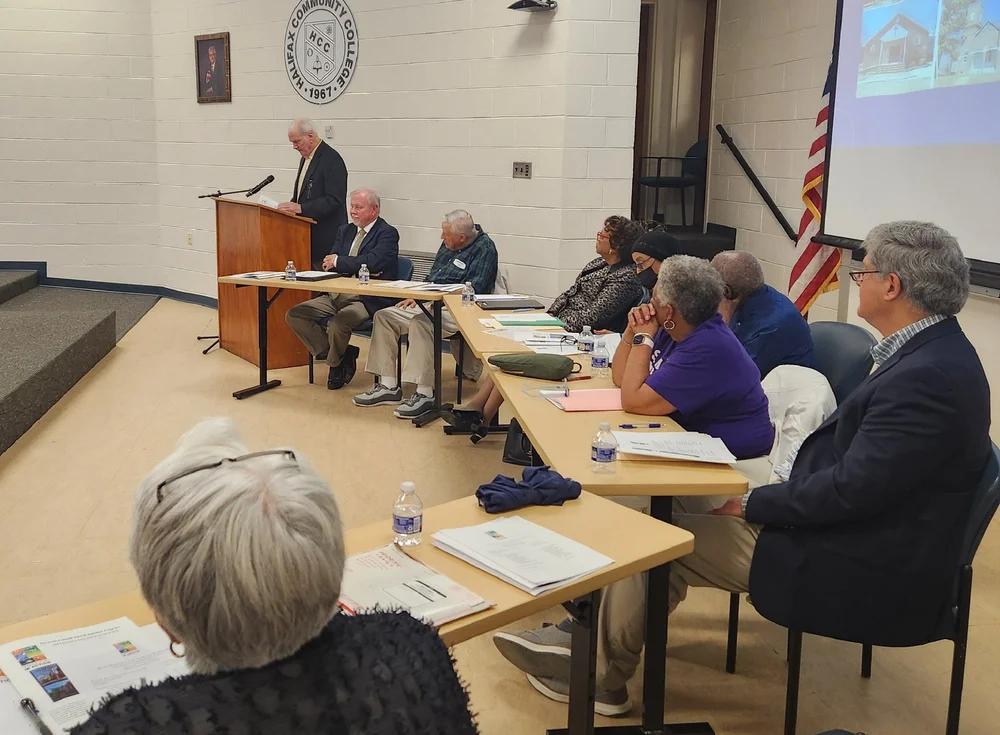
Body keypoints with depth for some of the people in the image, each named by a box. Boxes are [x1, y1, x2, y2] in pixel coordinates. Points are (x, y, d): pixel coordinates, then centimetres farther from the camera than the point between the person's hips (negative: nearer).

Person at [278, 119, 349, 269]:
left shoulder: (331, 159, -13)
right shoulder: (306, 158, 18)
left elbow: (333, 200, -21)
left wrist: (301, 208, -25)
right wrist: (290, 207, 5)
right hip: (307, 234, 9)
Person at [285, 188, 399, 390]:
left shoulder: (387, 233, -3)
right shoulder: (345, 231, 19)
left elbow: (374, 261, -21)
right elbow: (328, 264, 7)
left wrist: (339, 262, -11)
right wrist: (358, 267, -11)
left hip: (367, 300, -8)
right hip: (336, 296, 8)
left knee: (337, 324, -34)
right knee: (294, 315, -7)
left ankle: (335, 364, 1)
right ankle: (342, 356, 0)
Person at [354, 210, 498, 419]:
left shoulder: (484, 249, -11)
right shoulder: (448, 245, 14)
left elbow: (472, 292, -18)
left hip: (457, 312, -9)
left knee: (421, 322, -36)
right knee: (384, 316, -1)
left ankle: (424, 394, -32)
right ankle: (388, 386, -3)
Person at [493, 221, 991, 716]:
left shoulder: (927, 375, -26)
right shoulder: (933, 352, 7)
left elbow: (853, 488, -27)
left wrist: (752, 505, -14)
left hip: (864, 569, -9)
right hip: (866, 535, 9)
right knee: (686, 505, 8)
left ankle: (600, 670, 18)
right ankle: (600, 646, 17)